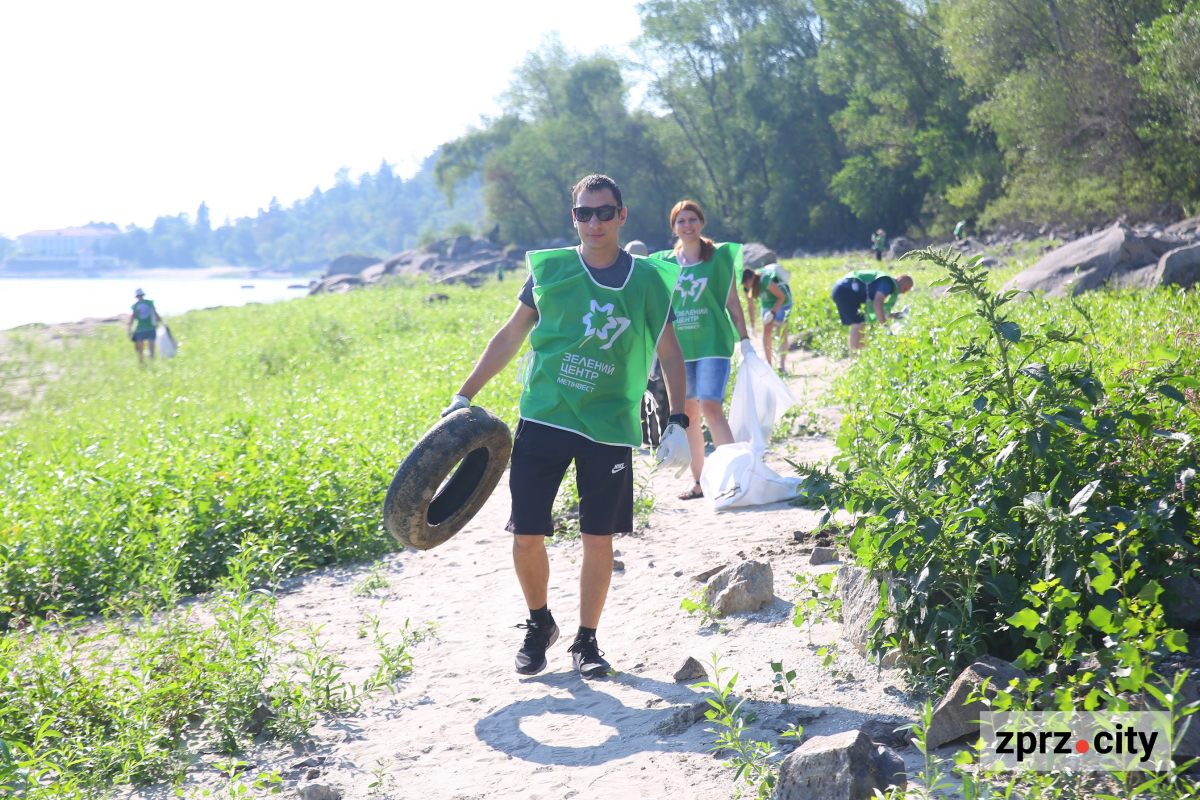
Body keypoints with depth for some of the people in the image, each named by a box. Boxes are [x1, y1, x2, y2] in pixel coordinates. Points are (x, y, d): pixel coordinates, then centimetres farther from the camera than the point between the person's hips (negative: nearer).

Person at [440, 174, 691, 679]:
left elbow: (670, 356, 7)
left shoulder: (647, 280, 2)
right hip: (543, 419, 1)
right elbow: (509, 338, 11)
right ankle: (538, 624, 26)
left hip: (608, 427, 0)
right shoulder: (549, 269, 3)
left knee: (598, 539, 3)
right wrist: (464, 396, 9)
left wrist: (678, 422, -4)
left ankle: (586, 642, 21)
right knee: (526, 537, 0)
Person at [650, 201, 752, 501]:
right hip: (678, 345, 4)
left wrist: (744, 339, -1)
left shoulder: (719, 256, 1)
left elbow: (732, 301, 4)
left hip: (713, 342, -4)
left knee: (711, 407, -18)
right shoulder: (665, 262, 8)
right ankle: (699, 481, 16)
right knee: (687, 413, 6)